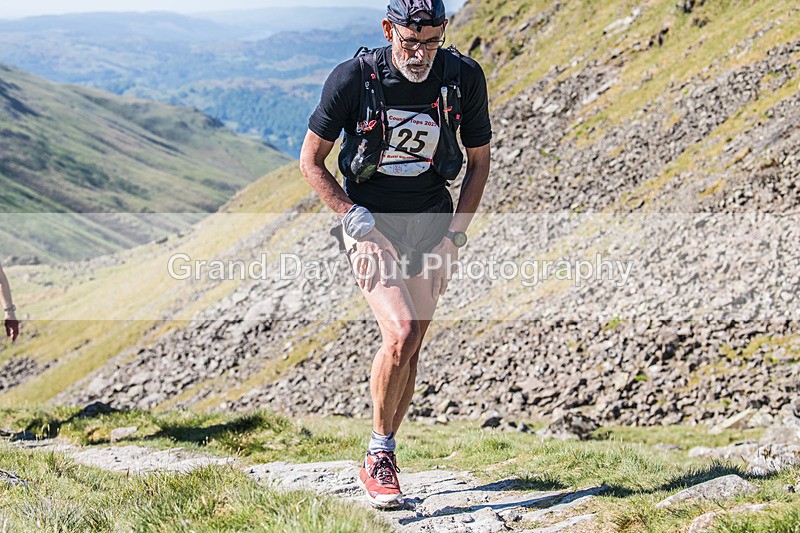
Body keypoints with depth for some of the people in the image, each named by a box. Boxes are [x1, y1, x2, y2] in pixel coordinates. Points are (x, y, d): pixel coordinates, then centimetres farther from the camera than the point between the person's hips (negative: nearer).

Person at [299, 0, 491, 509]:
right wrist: (360, 225, -16)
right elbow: (311, 161, -8)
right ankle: (379, 456, -3)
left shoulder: (465, 77, -10)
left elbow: (479, 160, 3)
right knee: (400, 334, -21)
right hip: (369, 218, -3)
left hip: (432, 220, 3)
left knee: (411, 347, 2)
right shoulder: (354, 78, -18)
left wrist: (453, 237, -5)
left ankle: (381, 459, 19)